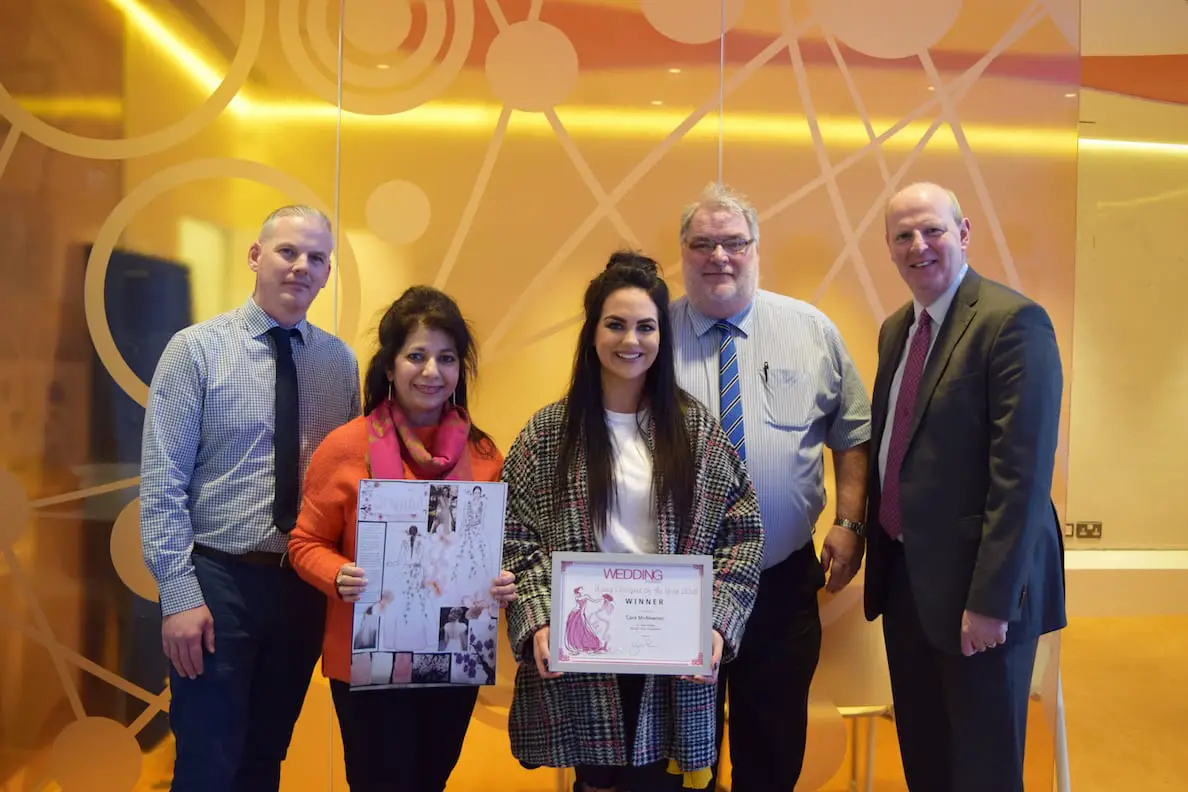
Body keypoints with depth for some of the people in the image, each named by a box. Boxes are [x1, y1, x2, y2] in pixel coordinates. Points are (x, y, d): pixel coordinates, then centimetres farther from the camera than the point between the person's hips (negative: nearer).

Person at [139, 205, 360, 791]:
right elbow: (162, 484, -9)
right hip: (219, 581, -3)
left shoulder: (341, 361, 4)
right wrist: (179, 596, -14)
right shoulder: (196, 350, -6)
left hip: (307, 586, 4)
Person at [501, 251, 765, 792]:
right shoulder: (548, 432, 1)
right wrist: (538, 625, -13)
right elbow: (516, 540, 0)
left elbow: (742, 533, 3)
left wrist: (717, 625, -8)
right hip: (578, 651, 0)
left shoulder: (696, 428, 3)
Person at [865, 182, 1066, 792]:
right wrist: (872, 547, 12)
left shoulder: (1013, 321, -15)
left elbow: (1023, 471, -21)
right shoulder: (894, 330, 11)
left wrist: (991, 599, -22)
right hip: (903, 574, 7)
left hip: (975, 582, -7)